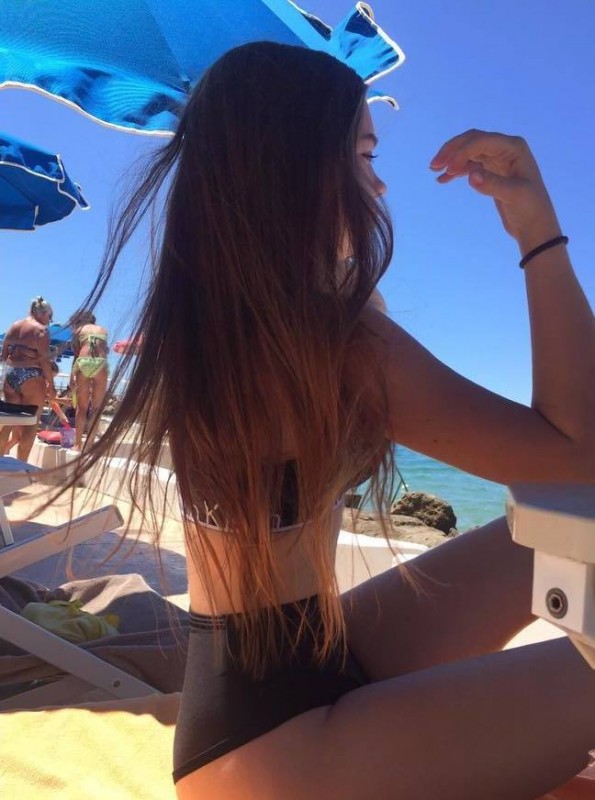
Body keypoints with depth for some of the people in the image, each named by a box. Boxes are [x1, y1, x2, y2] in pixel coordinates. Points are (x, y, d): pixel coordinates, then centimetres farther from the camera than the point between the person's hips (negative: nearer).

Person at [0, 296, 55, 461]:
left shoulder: (13, 326, 14)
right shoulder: (41, 329, -7)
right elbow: (44, 360, -14)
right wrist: (51, 384, -10)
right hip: (31, 378, -7)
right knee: (30, 423, 2)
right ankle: (21, 464, 4)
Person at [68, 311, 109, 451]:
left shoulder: (78, 330, 19)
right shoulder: (104, 330, 24)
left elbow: (76, 353, 12)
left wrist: (72, 374, 13)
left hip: (83, 363, 0)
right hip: (100, 364, 0)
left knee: (81, 407, 7)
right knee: (96, 407, 5)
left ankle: (78, 443, 8)